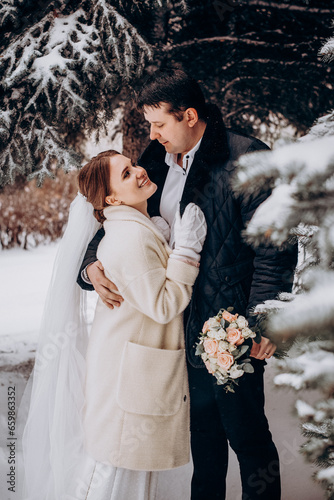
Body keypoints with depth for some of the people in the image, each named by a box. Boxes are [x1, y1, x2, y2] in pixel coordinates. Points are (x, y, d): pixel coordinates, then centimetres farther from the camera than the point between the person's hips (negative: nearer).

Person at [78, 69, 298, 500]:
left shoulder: (246, 158, -12)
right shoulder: (156, 162, 9)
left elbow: (275, 245, -14)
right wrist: (92, 265, -3)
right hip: (185, 329, 7)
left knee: (247, 435, 4)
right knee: (202, 431, 21)